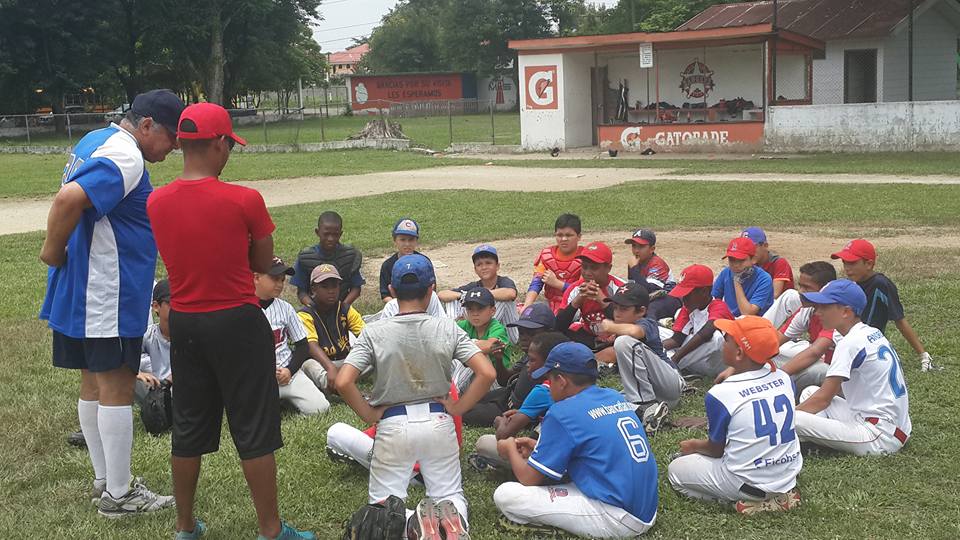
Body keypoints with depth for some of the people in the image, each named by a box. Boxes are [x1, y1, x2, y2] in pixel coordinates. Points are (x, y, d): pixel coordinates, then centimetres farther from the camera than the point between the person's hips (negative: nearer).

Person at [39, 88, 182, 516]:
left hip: (80, 293, 10)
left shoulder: (95, 141, 16)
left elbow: (71, 198, 22)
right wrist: (53, 252, -17)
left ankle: (104, 480, 27)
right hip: (108, 297, -10)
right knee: (117, 389, -2)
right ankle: (118, 495, 7)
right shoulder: (125, 157, -18)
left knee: (93, 385, 16)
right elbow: (68, 199, -30)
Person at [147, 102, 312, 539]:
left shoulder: (155, 203, -2)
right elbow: (263, 265, -4)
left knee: (188, 429, 17)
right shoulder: (244, 201, -16)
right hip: (237, 323, -5)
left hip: (183, 323, 5)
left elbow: (174, 257, 9)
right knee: (254, 430, 6)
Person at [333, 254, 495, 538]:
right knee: (450, 495, 18)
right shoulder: (447, 328, -5)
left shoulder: (374, 332, -8)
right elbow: (487, 373, -12)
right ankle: (451, 514, -19)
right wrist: (457, 407, 1)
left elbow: (343, 382, -16)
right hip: (439, 422, 1)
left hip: (392, 426, -1)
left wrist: (369, 414, -1)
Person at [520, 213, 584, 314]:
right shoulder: (546, 254, 5)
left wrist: (556, 283, -13)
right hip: (551, 305, 4)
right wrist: (527, 306, -22)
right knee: (518, 311, -16)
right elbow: (536, 283, -5)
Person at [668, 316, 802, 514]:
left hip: (748, 482, -7)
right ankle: (781, 493, 11)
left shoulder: (719, 394, -17)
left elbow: (715, 449, -4)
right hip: (789, 474, 7)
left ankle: (749, 500, -3)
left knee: (675, 469, 10)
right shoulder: (784, 379, -2)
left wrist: (694, 445, 18)